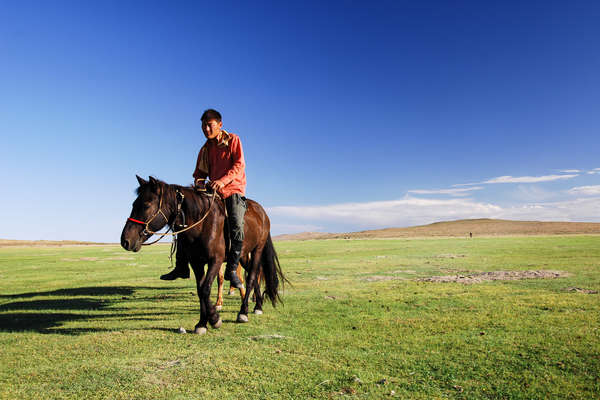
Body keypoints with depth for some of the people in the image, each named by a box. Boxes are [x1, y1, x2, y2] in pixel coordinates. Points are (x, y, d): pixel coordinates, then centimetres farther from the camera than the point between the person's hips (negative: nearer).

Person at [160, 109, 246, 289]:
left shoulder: (233, 140, 1)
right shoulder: (205, 149, 16)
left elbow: (239, 165, -10)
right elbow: (199, 173, 18)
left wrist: (223, 180, -24)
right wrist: (199, 183, -6)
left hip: (233, 191, -6)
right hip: (212, 192, 6)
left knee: (237, 227, -26)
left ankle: (231, 269, -10)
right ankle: (181, 266, 8)